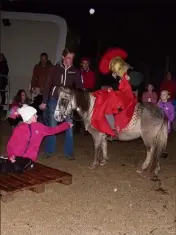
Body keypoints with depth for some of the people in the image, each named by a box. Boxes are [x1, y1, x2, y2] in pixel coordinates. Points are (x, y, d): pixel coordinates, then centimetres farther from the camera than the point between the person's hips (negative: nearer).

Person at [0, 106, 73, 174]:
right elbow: (11, 144, 3)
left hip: (29, 159, 2)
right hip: (16, 157, -2)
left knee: (17, 168, -33)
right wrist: (11, 155, -15)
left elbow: (52, 130, 24)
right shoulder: (19, 129, 1)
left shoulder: (39, 127, 10)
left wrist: (67, 125, 28)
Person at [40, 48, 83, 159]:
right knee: (52, 126, 6)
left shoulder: (75, 71, 2)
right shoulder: (56, 69, 0)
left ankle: (69, 152, 16)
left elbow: (79, 87, 0)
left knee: (69, 127, 4)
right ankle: (49, 151, 19)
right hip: (55, 100, -1)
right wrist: (44, 101, -2)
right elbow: (48, 85, 1)